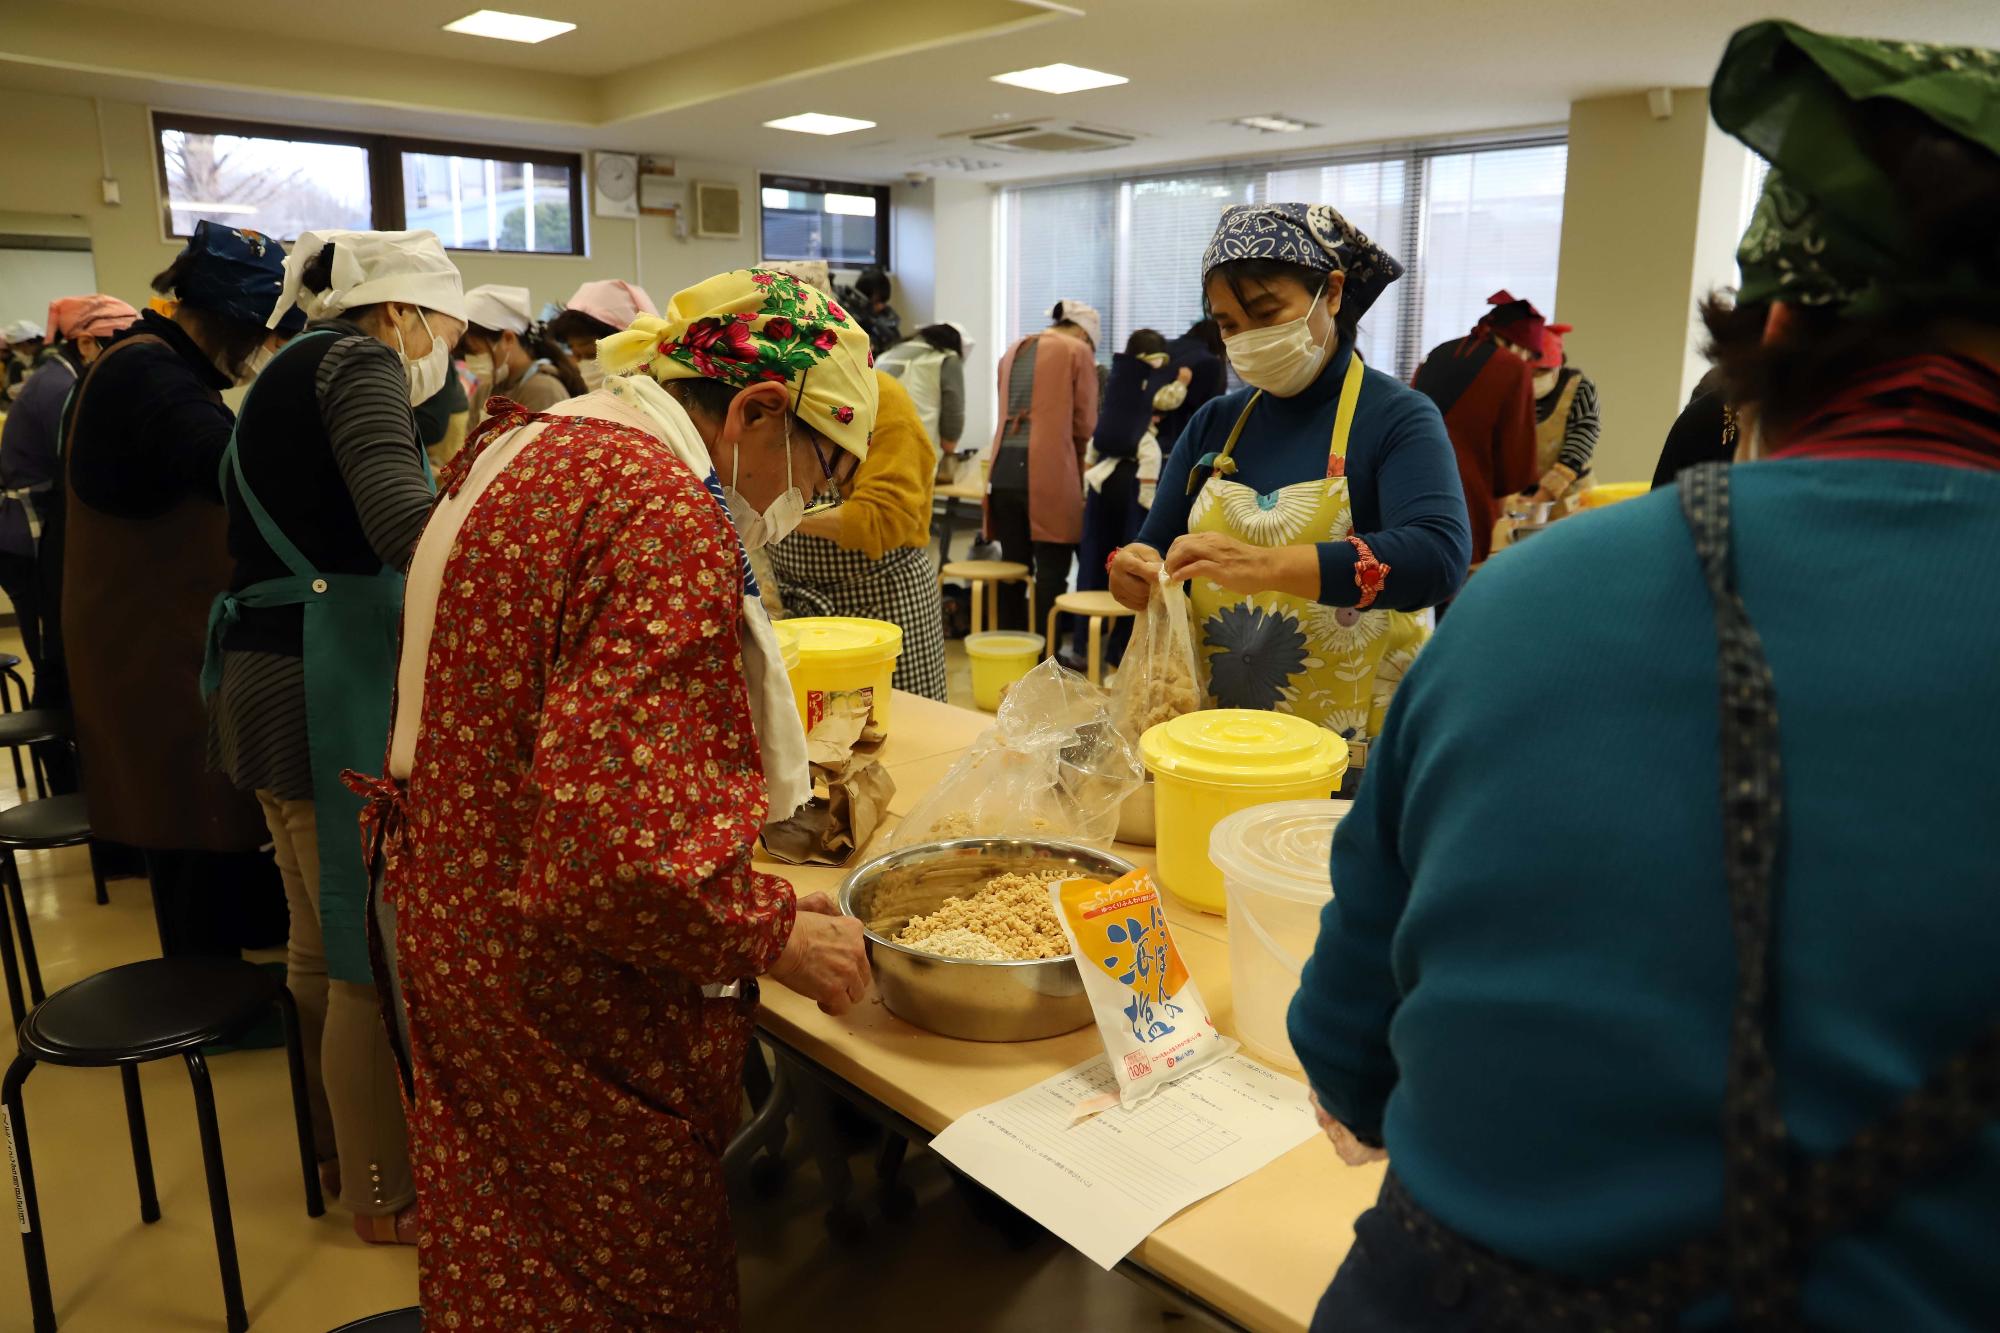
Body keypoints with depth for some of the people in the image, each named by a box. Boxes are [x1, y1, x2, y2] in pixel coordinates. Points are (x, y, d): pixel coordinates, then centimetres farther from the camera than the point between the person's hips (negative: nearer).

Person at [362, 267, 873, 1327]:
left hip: (453, 943, 9)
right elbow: (620, 850, -33)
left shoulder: (518, 451, 5)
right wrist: (776, 934, -16)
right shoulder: (668, 512, -26)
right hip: (573, 1012, -9)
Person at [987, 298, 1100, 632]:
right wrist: (1076, 461, 22)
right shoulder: (1078, 351, 3)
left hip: (1004, 468, 6)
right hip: (1048, 470, -6)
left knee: (1013, 565, 10)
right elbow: (1084, 423, 4)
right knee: (1051, 570, -3)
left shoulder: (1013, 351, 20)